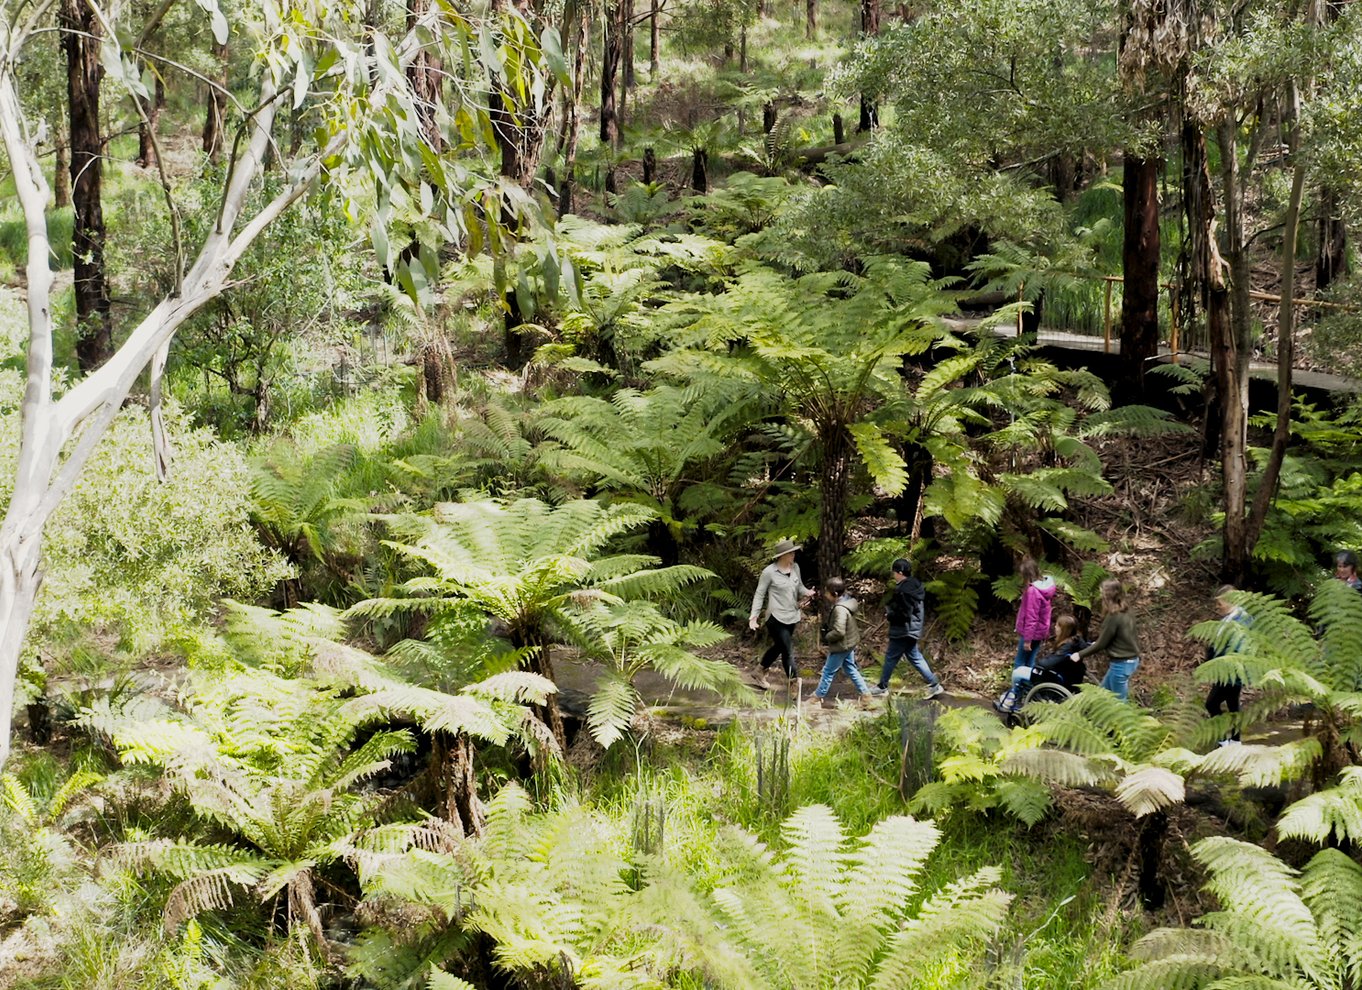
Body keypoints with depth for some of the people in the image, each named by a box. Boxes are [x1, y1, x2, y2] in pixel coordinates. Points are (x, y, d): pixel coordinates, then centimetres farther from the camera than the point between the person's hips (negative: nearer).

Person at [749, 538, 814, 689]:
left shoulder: (795, 568, 3)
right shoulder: (769, 572, -16)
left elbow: (799, 586, 14)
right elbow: (759, 594, -10)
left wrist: (807, 592, -9)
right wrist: (754, 616, -15)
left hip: (792, 617, 7)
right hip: (776, 618, -7)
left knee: (778, 647, 21)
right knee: (788, 651, -6)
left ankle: (762, 675, 42)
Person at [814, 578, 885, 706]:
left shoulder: (840, 609, -31)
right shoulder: (846, 602, 0)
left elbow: (838, 631, -35)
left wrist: (826, 637, -18)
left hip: (841, 647, -9)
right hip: (849, 644, 9)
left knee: (828, 671, 6)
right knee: (851, 669, 20)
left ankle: (818, 696, 20)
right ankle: (865, 692, 24)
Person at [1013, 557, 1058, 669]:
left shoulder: (1032, 591, -25)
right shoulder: (1043, 586, 4)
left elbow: (1031, 617, -24)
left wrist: (1027, 639, -19)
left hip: (1031, 633, -9)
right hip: (1040, 632, 9)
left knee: (1019, 664, 1)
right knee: (1030, 664, 14)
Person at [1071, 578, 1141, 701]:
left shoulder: (1113, 616, -22)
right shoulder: (1126, 612, 4)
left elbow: (1101, 644, -15)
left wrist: (1080, 654, -5)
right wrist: (1096, 642, 26)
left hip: (1121, 664, -9)